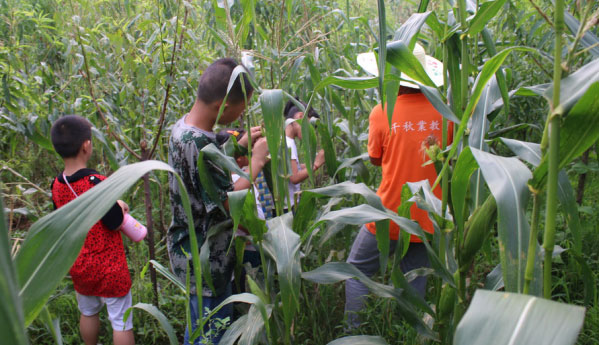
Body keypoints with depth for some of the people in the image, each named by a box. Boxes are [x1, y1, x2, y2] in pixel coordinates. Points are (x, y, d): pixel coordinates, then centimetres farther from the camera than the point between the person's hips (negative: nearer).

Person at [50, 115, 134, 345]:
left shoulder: (57, 185, -5)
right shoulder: (96, 183, -26)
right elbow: (116, 223, -19)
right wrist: (119, 206, 2)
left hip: (78, 266, 6)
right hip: (108, 266, -6)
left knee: (88, 313, 26)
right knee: (121, 321, 8)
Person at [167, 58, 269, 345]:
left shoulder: (185, 126, -1)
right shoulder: (196, 143, -31)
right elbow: (230, 202, -27)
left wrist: (240, 146, 6)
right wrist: (257, 160, -17)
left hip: (195, 250, 9)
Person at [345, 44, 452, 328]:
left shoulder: (382, 113, -12)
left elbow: (375, 159, 1)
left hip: (389, 215, -3)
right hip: (427, 216, 3)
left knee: (357, 269, 16)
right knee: (415, 281, 16)